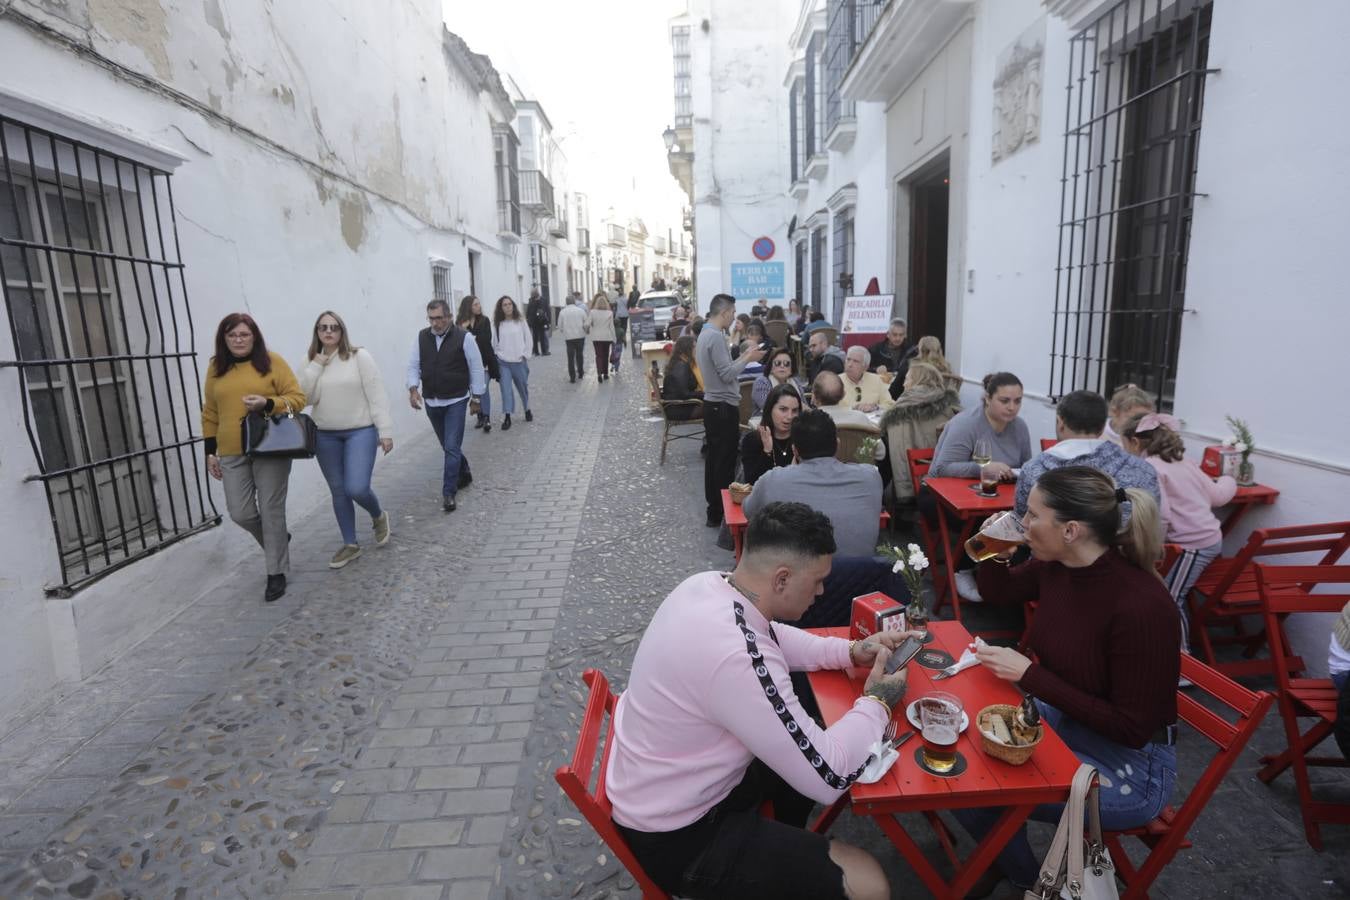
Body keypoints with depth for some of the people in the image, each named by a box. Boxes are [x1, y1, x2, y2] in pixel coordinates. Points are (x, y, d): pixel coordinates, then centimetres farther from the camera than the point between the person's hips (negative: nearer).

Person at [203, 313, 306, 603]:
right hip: (232, 454, 4)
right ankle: (277, 541, 33)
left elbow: (297, 398, -4)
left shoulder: (272, 362, -2)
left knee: (271, 511, 1)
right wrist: (210, 452, 10)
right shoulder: (216, 368, 9)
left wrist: (267, 404, -22)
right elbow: (210, 413, 13)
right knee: (240, 513, 2)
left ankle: (276, 573, 14)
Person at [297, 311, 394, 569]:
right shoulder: (311, 363, 7)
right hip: (325, 436, 5)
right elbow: (303, 398, -3)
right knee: (338, 491, 10)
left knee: (356, 488, -15)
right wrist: (315, 366, -11)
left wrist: (385, 431, -12)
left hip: (360, 431, -5)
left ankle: (379, 516, 19)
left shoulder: (359, 356, -6)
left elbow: (376, 395, -9)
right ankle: (350, 544, 24)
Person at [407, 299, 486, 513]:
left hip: (456, 401, -5)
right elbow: (413, 365, 8)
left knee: (452, 447, -9)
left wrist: (477, 396, -2)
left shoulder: (464, 337, -10)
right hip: (432, 402, 5)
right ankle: (464, 474, 39)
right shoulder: (421, 337, 2)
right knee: (448, 446, 17)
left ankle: (448, 493, -3)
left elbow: (476, 368, -4)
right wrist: (413, 388, -8)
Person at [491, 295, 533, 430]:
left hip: (519, 361, 0)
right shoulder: (497, 324, 2)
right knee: (506, 389, -6)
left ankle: (527, 410, 34)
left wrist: (526, 354, -3)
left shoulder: (520, 321, 0)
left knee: (523, 387, 14)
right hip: (503, 362, 0)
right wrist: (496, 356, -2)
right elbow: (493, 342, 5)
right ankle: (507, 417, -5)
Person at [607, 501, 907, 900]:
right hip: (675, 836, -8)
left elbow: (773, 639, 11)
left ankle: (790, 850, 43)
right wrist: (876, 701, -10)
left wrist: (852, 651, 0)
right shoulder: (739, 659, -37)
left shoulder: (708, 586, -11)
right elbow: (827, 779, -26)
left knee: (804, 750, 23)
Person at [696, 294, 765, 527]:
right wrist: (748, 359, -10)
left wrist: (743, 357, 12)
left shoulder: (705, 333, 13)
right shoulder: (716, 336, -19)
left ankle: (714, 507, 25)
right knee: (724, 462, -3)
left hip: (713, 404, 10)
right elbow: (727, 374, -21)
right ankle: (719, 514, 4)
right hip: (724, 407, -10)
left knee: (714, 457, 15)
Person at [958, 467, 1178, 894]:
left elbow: (1132, 728, -24)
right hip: (1061, 718, 7)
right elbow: (999, 589, 12)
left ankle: (1029, 881, 17)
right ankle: (1003, 865, 24)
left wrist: (1028, 674, -27)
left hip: (1130, 764, -7)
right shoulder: (1055, 567, -9)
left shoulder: (1141, 605, -30)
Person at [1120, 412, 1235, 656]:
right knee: (1176, 596, 15)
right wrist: (1228, 481, 40)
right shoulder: (1182, 462, 11)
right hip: (1211, 538, 9)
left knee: (1172, 598, 2)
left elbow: (1160, 515, -23)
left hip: (1194, 544, -9)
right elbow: (1217, 496, 17)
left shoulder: (1149, 467, -15)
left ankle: (1182, 651, 13)